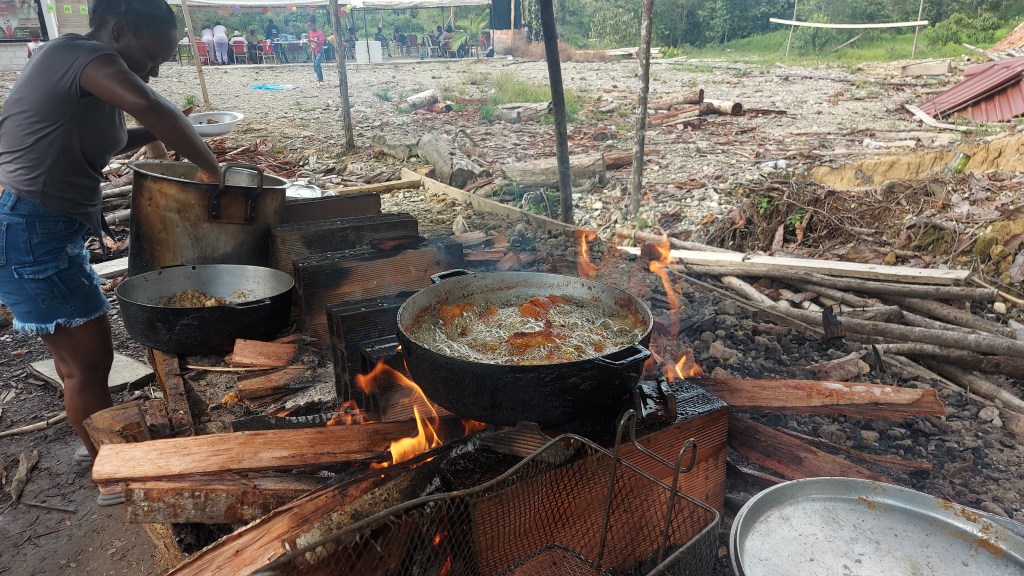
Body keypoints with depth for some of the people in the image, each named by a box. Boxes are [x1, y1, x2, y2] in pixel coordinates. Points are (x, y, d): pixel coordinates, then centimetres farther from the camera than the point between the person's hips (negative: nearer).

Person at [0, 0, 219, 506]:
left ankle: (95, 439, 44)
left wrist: (150, 135, 10)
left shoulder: (78, 68, 13)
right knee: (90, 357, 0)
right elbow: (150, 107, -36)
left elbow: (91, 145, 25)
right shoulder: (86, 55, -16)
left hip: (42, 231, 10)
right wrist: (208, 166, -25)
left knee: (77, 346, 23)